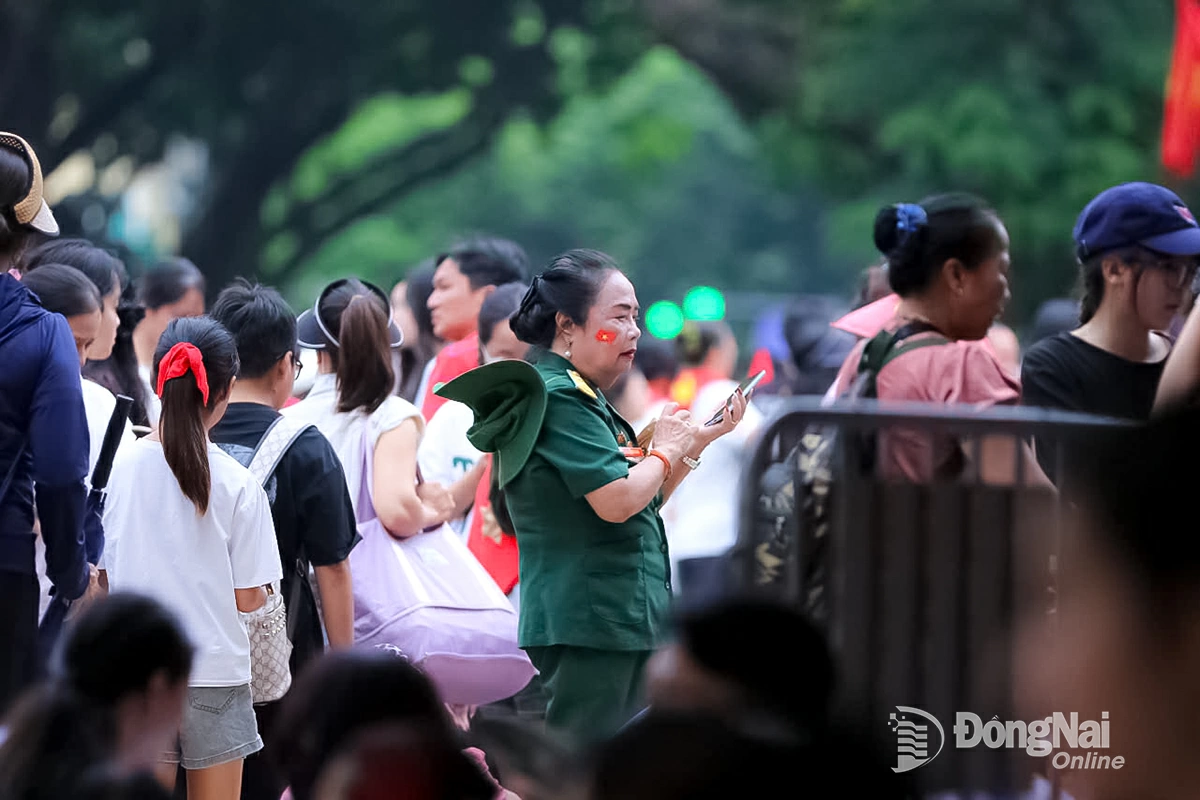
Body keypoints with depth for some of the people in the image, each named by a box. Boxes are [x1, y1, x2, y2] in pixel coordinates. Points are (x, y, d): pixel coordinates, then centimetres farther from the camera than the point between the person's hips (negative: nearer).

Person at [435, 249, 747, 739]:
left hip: (616, 620, 11)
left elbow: (643, 504, 27)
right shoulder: (558, 398, -12)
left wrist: (699, 440, 17)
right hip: (592, 622, -11)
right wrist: (666, 450, -4)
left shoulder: (581, 399, 21)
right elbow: (617, 501, -22)